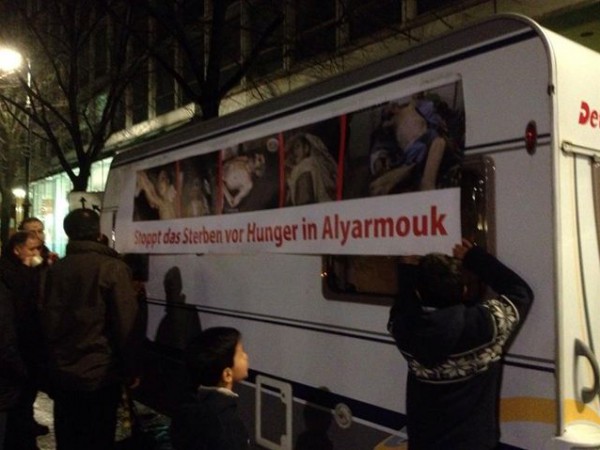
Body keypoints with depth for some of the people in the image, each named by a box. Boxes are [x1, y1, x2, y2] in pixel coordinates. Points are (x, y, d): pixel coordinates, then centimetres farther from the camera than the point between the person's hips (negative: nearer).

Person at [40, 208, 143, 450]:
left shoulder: (56, 269, 1)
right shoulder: (113, 268, -14)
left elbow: (47, 321, 10)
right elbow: (126, 325, -16)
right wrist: (130, 370, -5)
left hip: (62, 373, 5)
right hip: (100, 373, -5)